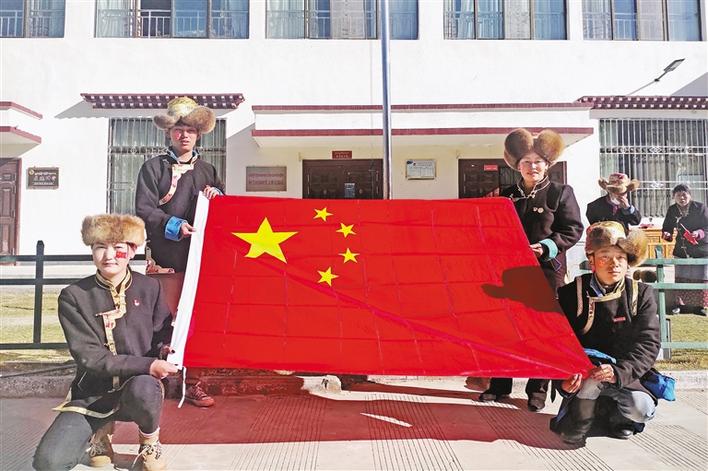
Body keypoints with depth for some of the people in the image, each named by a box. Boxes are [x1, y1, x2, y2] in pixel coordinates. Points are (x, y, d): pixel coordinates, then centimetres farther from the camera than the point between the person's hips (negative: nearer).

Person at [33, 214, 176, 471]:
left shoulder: (149, 288, -2)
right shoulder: (73, 296, -6)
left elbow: (164, 333, 8)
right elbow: (89, 357, -14)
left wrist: (166, 348, -18)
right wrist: (148, 365, -24)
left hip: (140, 385, -1)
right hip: (92, 393, 1)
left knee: (143, 388, -38)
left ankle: (149, 440, -2)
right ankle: (99, 429, 15)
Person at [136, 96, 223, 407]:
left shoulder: (208, 171, 19)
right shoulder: (153, 167, 7)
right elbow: (143, 209, -3)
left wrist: (216, 196, -1)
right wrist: (173, 225, -17)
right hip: (166, 258, -3)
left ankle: (193, 383, 12)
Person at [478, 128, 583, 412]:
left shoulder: (561, 193, 2)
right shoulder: (507, 195, 13)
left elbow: (573, 230, -4)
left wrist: (545, 247, -18)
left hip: (547, 270, -3)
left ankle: (537, 389, 15)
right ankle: (499, 385, 18)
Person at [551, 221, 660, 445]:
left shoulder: (641, 294, -3)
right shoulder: (571, 293, -8)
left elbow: (648, 343, -10)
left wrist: (619, 372, -27)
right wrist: (562, 380, -25)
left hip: (625, 374, 2)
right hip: (582, 371, -2)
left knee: (643, 408, -24)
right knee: (594, 373, -34)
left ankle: (617, 416, 13)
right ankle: (572, 423, -7)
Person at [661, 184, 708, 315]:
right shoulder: (672, 210, 0)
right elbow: (667, 227, 7)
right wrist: (666, 234, -15)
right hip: (681, 249, 3)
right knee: (680, 278, 5)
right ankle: (681, 304, 17)